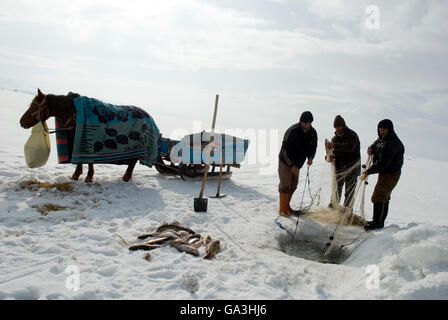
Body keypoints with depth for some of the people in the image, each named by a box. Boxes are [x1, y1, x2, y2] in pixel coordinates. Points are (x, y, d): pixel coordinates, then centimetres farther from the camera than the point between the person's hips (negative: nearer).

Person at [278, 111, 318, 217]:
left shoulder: (313, 133, -4)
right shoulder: (292, 131, -24)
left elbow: (313, 147, 11)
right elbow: (285, 150, -23)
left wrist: (310, 157, -11)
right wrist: (292, 165, -26)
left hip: (297, 164, 7)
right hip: (286, 162, -6)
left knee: (293, 185, 10)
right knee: (285, 185, -8)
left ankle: (287, 206, 24)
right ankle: (282, 209, -1)